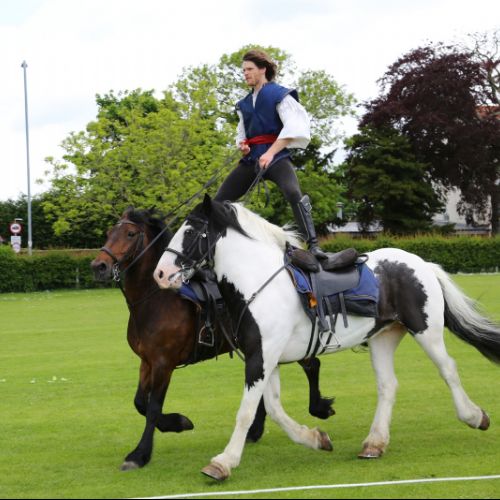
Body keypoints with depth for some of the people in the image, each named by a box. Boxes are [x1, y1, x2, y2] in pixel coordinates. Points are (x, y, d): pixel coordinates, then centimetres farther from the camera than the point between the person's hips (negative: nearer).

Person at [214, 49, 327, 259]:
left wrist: (270, 153, -20)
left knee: (293, 193, -32)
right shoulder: (245, 104, 19)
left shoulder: (280, 95, 0)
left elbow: (292, 129, -10)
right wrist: (242, 145, 3)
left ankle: (313, 245, -35)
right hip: (251, 159, 7)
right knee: (220, 200, 3)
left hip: (276, 156, -7)